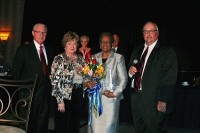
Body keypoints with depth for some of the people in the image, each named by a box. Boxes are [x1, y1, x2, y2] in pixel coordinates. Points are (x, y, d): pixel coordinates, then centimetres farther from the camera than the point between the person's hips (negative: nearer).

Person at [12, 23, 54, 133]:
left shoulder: (50, 51, 13)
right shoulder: (23, 50, -2)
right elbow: (15, 72, -3)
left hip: (46, 94, 5)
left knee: (43, 123, 10)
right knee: (29, 124, 1)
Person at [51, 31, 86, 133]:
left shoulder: (80, 58, 10)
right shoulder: (59, 59, -8)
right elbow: (55, 81, -14)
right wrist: (60, 100, -17)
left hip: (78, 95, 6)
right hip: (64, 95, -6)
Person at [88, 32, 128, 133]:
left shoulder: (118, 58, 4)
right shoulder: (94, 57, 12)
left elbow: (123, 78, 2)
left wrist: (115, 93, -8)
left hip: (111, 98, -3)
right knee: (95, 125, 2)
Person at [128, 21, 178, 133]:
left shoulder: (167, 51, -6)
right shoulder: (137, 51, 16)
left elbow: (170, 79, -13)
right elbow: (132, 71, 22)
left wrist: (163, 101, -20)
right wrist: (130, 72, -2)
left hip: (154, 102, -6)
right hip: (136, 98, 6)